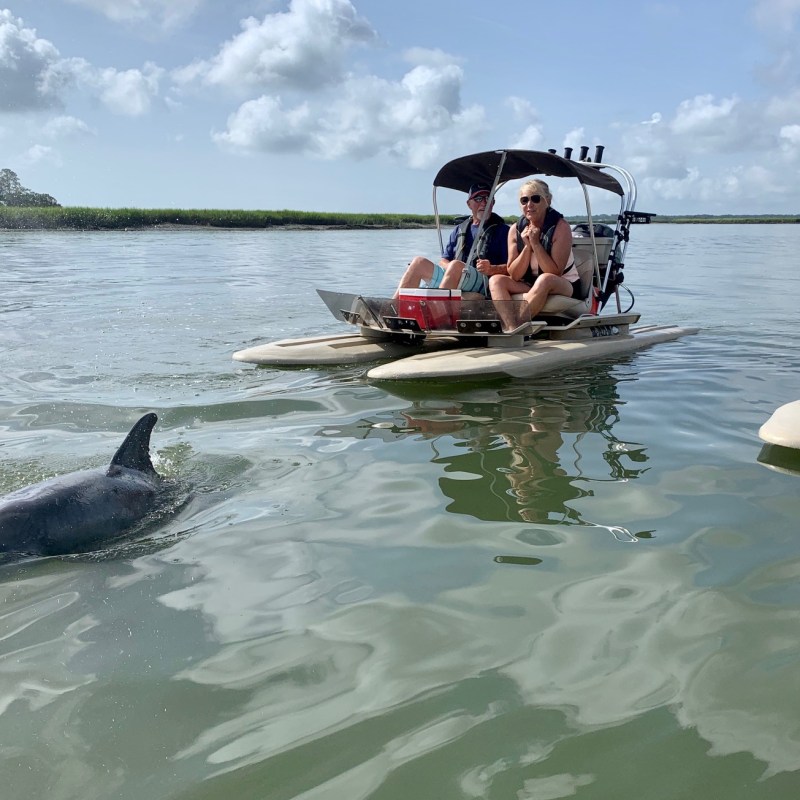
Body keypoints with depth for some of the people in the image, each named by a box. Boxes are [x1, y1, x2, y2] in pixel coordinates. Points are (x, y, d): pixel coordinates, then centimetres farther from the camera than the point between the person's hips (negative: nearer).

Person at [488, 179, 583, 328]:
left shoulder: (560, 227, -12)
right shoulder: (516, 230, 0)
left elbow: (555, 273, -19)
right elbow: (514, 275, -4)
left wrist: (535, 243, -22)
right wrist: (527, 246, -17)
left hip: (566, 288, -5)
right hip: (530, 287, 5)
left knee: (545, 280, -36)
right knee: (496, 280, -16)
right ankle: (512, 328, -40)